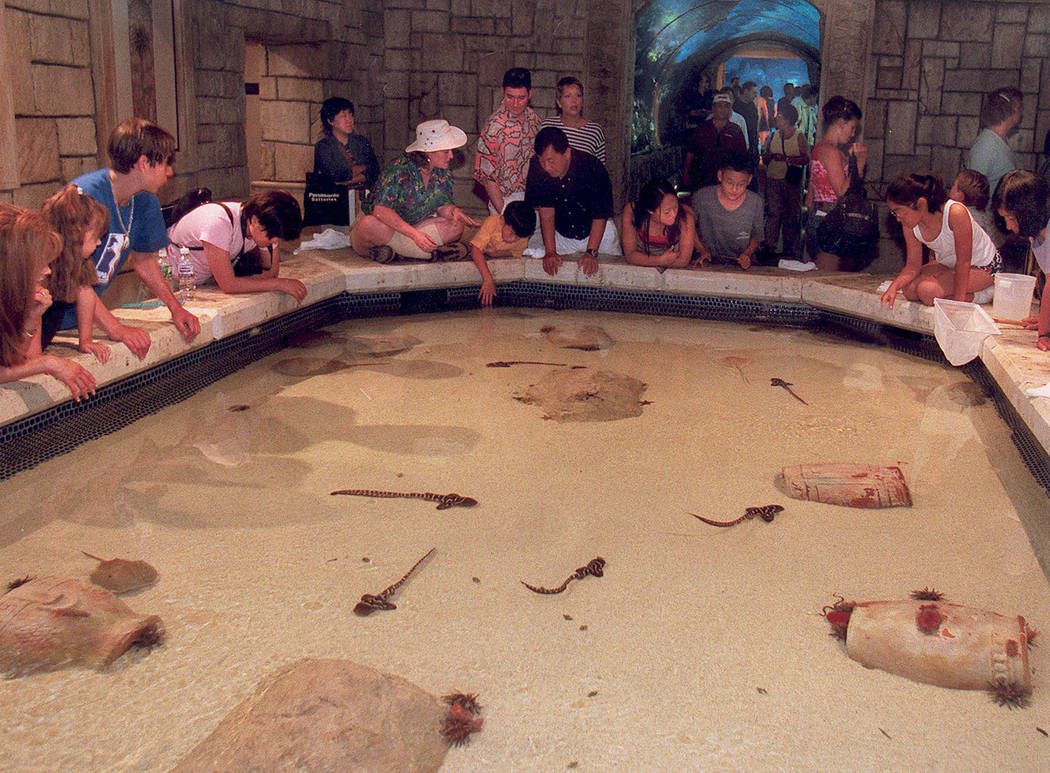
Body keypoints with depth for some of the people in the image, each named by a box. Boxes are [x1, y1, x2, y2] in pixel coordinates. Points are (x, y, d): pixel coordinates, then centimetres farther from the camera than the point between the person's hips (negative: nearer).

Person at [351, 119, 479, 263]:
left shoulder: (443, 173, -2)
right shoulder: (399, 169, -22)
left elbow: (442, 206, 3)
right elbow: (381, 210, -30)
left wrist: (454, 210, -23)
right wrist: (414, 234, -38)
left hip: (415, 227, 6)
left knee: (457, 226, -18)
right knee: (369, 224, -38)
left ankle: (392, 248, -21)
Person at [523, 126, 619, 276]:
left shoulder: (593, 168, -27)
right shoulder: (536, 166, -19)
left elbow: (600, 216, -17)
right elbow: (546, 210, -15)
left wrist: (591, 253, -22)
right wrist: (550, 252, -21)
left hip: (596, 231, -2)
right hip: (559, 234, 2)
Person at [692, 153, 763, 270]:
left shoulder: (755, 202, -7)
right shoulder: (701, 197, -10)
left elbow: (757, 235, 8)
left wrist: (747, 254, -9)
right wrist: (702, 251, -1)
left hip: (741, 264, 1)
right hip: (710, 260, -1)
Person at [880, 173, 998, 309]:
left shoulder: (955, 212, -35)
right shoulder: (910, 224, -16)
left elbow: (963, 261, -30)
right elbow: (913, 266, -7)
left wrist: (958, 301, -28)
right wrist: (894, 286, -27)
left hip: (983, 267, -7)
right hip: (948, 264, 7)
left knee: (928, 290, -26)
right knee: (909, 289, -14)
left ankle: (978, 296, -6)